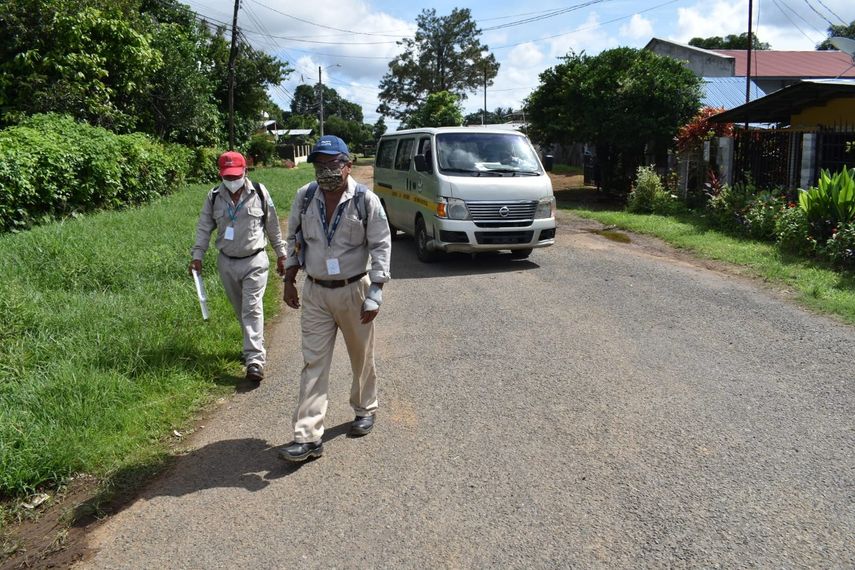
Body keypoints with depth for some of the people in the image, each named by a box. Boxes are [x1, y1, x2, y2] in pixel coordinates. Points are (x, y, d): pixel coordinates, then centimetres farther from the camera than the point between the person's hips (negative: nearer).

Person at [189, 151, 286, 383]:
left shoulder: (259, 193, -6)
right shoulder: (214, 197, -1)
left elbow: (273, 226, 3)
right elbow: (204, 228, 5)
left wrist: (281, 254, 8)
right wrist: (197, 255, -4)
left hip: (255, 261, -3)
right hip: (227, 263, 4)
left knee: (252, 309, -10)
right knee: (240, 310, 15)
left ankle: (255, 360, -12)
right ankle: (255, 346, 33)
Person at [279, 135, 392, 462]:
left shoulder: (366, 201, -12)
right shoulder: (304, 197, -2)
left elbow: (381, 247, -10)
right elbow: (293, 239, 10)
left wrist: (374, 295, -16)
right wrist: (289, 281, 6)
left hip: (354, 291, -2)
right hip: (315, 292, 2)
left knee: (361, 357, 14)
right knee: (313, 363, -1)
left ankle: (365, 409, 39)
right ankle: (308, 437, 0)